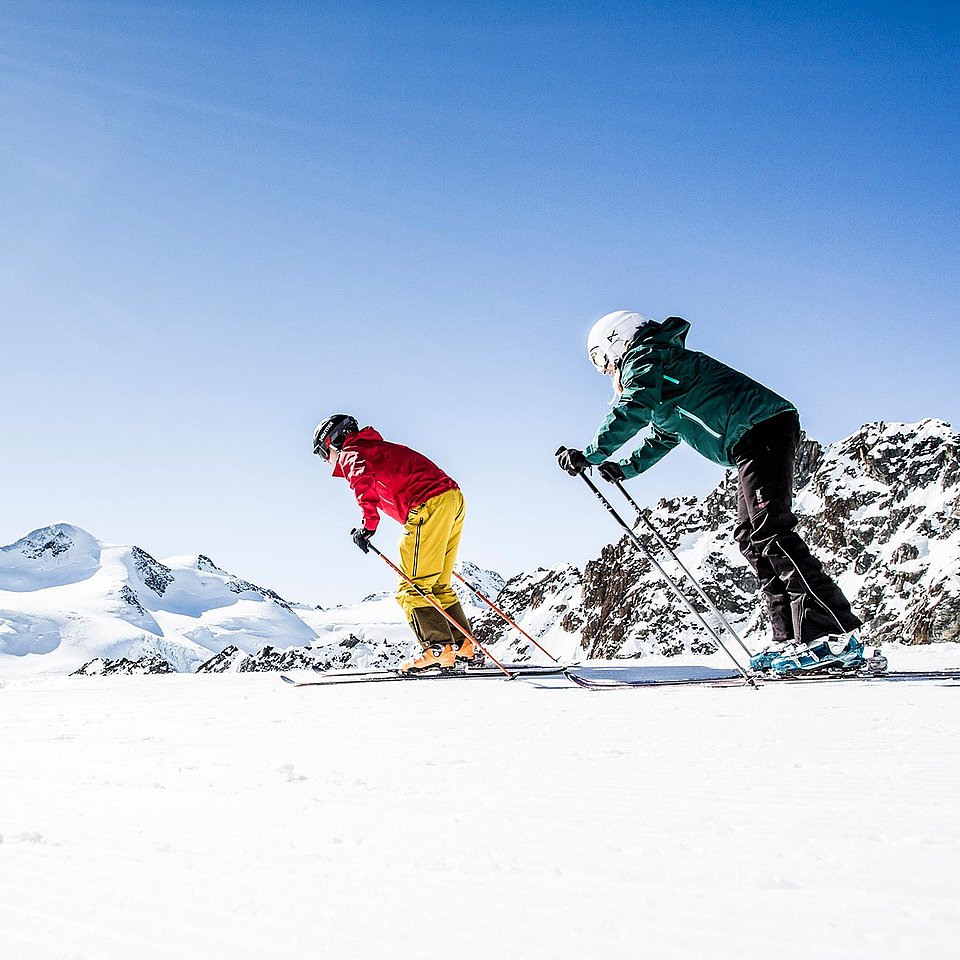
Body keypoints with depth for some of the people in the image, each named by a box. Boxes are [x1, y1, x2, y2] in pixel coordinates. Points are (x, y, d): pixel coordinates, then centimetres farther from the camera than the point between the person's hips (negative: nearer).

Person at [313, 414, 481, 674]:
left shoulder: (351, 453, 3)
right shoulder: (377, 446, 31)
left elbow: (365, 479, -20)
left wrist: (368, 523, -20)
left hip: (429, 506, -9)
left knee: (413, 587, -7)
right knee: (437, 586, 15)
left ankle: (440, 650, -15)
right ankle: (465, 647, 11)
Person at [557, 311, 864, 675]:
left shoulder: (643, 355, 0)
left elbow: (634, 410, -17)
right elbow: (662, 438, 39)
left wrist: (590, 454, -12)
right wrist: (626, 468, 27)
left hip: (763, 427, -10)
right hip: (755, 440, 10)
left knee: (769, 531, -17)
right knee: (749, 537, 6)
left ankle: (834, 635, -21)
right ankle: (790, 638, 2)